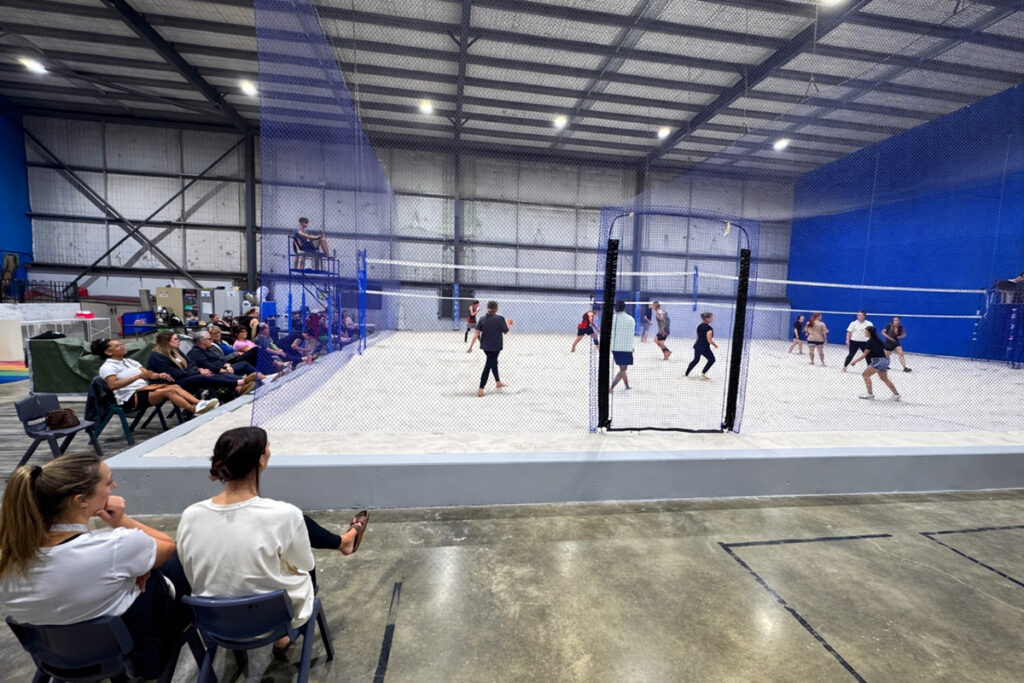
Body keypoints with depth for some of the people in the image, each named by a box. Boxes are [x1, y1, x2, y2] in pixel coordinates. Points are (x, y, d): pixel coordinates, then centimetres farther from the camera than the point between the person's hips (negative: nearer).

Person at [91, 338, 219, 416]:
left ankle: (199, 404, -38)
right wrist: (138, 376, -27)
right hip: (130, 398, -7)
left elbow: (149, 375, 16)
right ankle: (195, 410, -41)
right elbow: (113, 385, -20)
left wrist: (159, 375, -7)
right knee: (168, 391, -31)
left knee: (175, 386, -21)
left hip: (145, 388, 7)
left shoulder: (129, 361, 22)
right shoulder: (107, 367, -2)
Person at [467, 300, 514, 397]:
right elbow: (506, 332, -1)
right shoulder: (500, 319, -12)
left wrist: (471, 346, -3)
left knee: (493, 362, 24)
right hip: (495, 346, -5)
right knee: (488, 365, -1)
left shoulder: (482, 319, -2)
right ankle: (481, 389, -5)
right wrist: (509, 325, 20)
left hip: (485, 346, 5)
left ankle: (498, 382, 42)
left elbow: (476, 333, -6)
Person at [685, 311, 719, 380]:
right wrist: (715, 345, -4)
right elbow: (709, 340, -20)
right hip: (704, 347, -8)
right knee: (712, 360, 8)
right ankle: (703, 374, 7)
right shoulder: (709, 328, -17)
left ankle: (686, 373, 26)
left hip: (697, 346, 8)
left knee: (696, 360, 22)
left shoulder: (699, 326, 7)